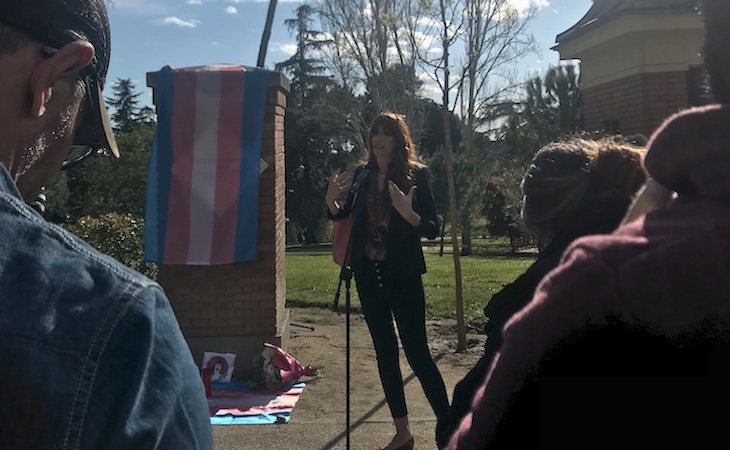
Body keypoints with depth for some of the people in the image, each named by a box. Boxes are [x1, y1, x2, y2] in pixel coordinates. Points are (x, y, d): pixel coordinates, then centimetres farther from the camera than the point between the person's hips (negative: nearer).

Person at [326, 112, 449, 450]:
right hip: (368, 274, 5)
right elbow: (345, 218, 16)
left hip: (403, 275, -5)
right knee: (385, 352, 11)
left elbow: (433, 229, -9)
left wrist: (408, 213, -28)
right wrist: (331, 199, -4)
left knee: (416, 352, -6)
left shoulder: (415, 175, -6)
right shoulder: (362, 175, 6)